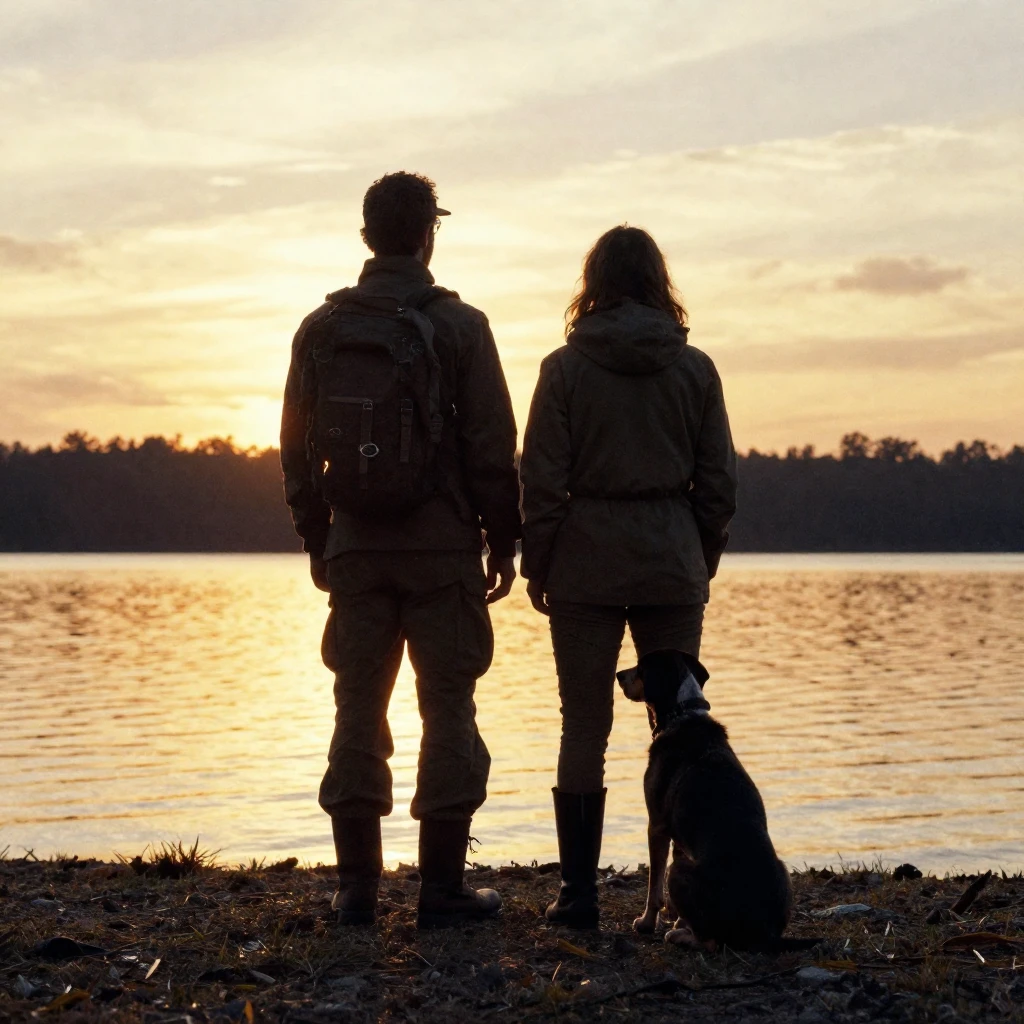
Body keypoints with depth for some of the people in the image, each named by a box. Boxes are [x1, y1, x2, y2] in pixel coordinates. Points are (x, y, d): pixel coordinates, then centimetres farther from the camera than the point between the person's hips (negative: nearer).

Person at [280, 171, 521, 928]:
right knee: (448, 710, 2)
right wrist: (504, 540, 2)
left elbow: (298, 449, 7)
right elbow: (493, 447, -7)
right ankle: (443, 886, 2)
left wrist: (317, 541, 15)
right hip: (441, 547, -3)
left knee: (358, 710, 8)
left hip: (354, 547, 3)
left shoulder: (321, 329, 4)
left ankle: (357, 884, 9)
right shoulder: (458, 326, -6)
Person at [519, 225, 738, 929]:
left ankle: (580, 891, 4)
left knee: (585, 727, 4)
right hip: (673, 565, 2)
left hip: (584, 566, -1)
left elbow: (541, 481, -5)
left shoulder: (566, 368, -4)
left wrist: (536, 567, 5)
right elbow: (719, 482, 4)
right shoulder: (695, 369, 1)